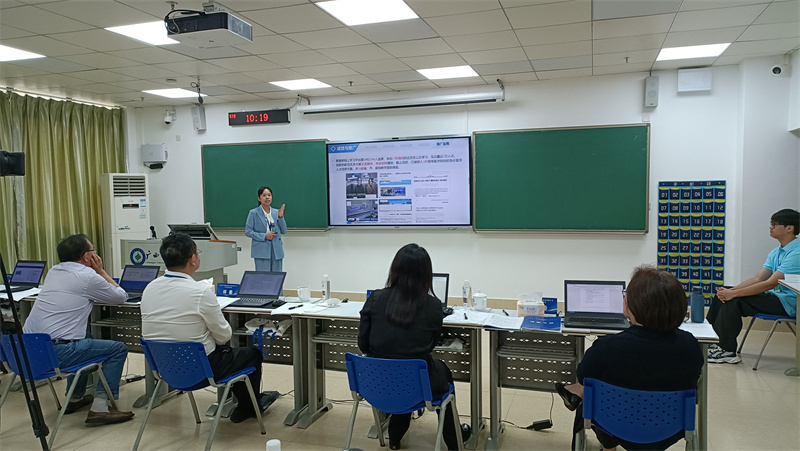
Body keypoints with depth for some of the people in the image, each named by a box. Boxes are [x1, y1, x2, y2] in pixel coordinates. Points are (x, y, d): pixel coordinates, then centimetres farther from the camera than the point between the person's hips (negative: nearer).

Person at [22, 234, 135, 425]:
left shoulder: (53, 271, 16)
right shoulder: (88, 277, -9)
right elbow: (121, 296, 4)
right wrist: (101, 271, 10)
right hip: (54, 352, -9)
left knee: (84, 341, 34)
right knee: (118, 349, 2)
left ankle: (74, 399, 37)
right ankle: (99, 408, -5)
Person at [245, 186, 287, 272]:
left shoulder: (276, 212, 10)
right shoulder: (254, 213, -1)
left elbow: (283, 231, 9)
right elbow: (248, 231, -3)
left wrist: (280, 217, -6)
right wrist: (264, 236, -13)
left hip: (276, 250, 4)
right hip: (261, 251, -4)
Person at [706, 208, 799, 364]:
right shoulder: (776, 252, 14)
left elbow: (771, 283, -24)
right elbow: (758, 278, 7)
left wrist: (734, 293, -25)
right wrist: (730, 290, -9)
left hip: (787, 302, -9)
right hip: (773, 297, 9)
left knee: (734, 300, -24)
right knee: (723, 295, -2)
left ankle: (728, 351, -15)